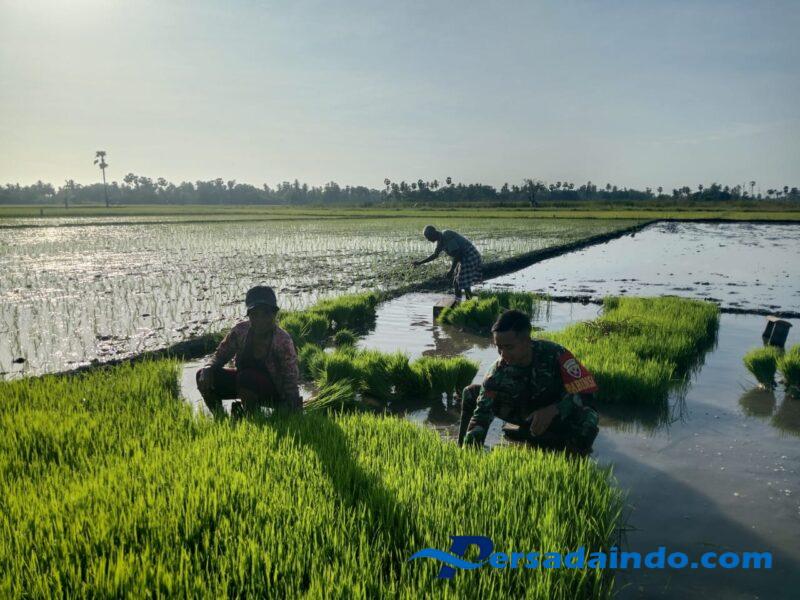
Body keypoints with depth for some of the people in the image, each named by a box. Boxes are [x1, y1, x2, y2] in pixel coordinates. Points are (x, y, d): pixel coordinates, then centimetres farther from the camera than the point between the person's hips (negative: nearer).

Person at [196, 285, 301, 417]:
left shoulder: (283, 341, -25)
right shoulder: (240, 331, -12)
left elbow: (291, 380, -26)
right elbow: (221, 355, -2)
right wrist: (208, 368, -26)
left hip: (274, 392, -5)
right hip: (244, 382, 5)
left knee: (246, 377, -35)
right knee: (203, 376, -13)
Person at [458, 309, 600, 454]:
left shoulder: (555, 354, -30)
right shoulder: (499, 373, -22)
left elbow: (585, 392, -26)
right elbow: (481, 414, -24)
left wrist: (552, 411, -41)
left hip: (558, 413, -3)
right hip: (523, 413, 3)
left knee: (588, 419, -38)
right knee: (471, 393, -11)